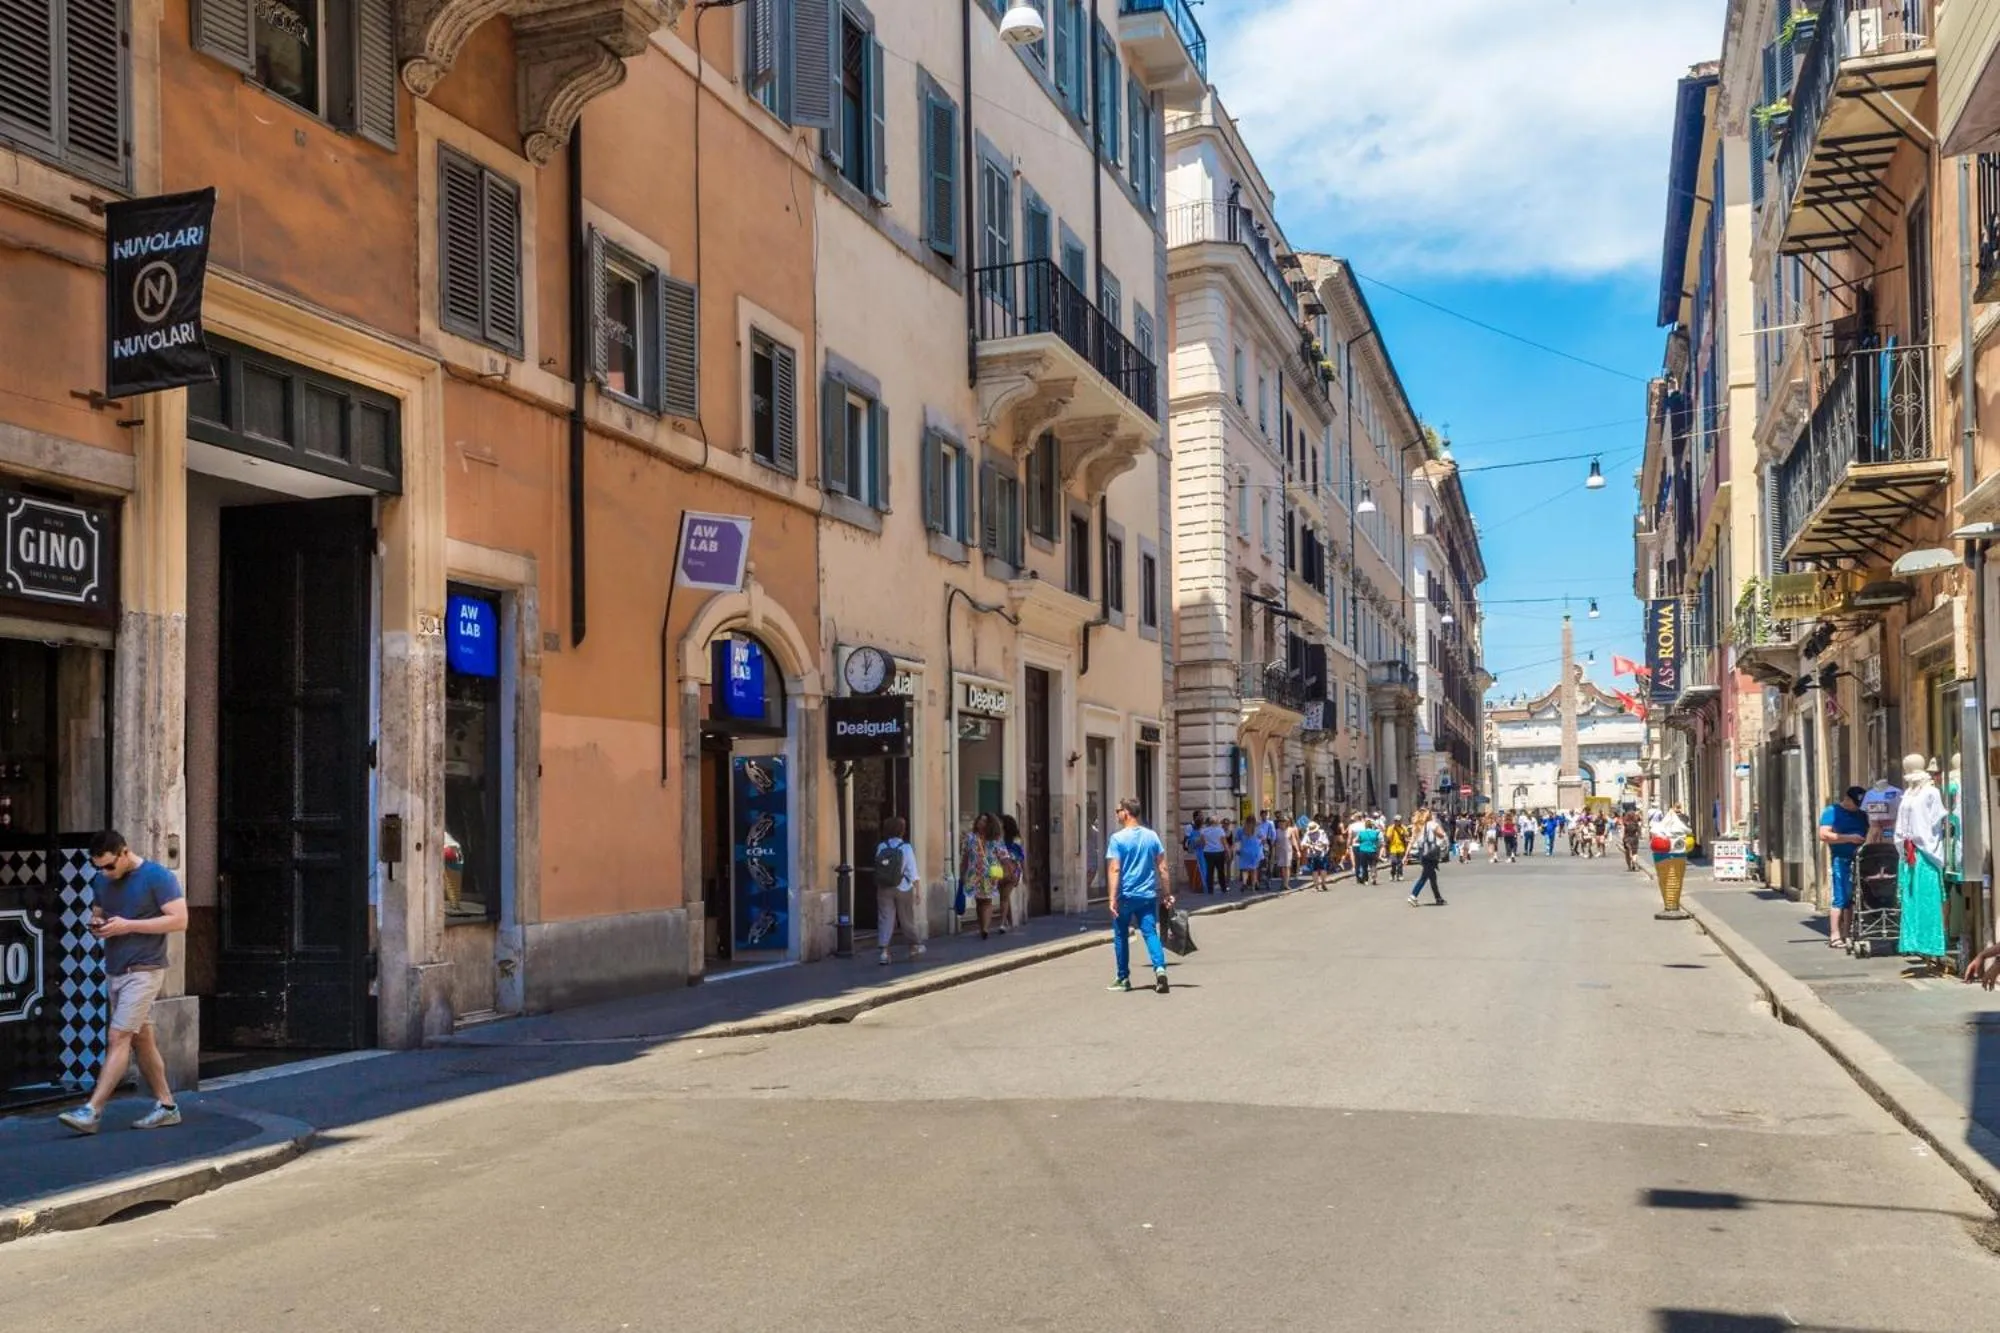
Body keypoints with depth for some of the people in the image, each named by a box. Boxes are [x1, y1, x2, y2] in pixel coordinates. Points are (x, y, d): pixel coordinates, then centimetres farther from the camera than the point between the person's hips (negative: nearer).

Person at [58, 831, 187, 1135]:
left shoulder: (157, 876, -11)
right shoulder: (101, 880, 10)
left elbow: (179, 920, -15)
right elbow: (96, 913, 24)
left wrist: (128, 925, -19)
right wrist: (96, 925, -2)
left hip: (144, 971, -8)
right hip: (114, 971, 8)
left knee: (119, 1038, -11)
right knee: (141, 1040, 10)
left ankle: (91, 1112, -11)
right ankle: (166, 1107, 16)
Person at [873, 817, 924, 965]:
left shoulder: (881, 848, -3)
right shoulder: (906, 848, -9)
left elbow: (878, 869, 0)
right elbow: (912, 872, -9)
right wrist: (917, 891, -3)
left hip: (884, 889, 1)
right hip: (903, 889, -1)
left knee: (885, 919, 2)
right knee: (907, 919, 12)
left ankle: (884, 951, -7)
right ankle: (914, 947, 28)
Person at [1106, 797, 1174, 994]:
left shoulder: (1118, 838, -8)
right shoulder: (1152, 836, 5)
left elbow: (1115, 870, -15)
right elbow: (1162, 868, 5)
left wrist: (1113, 898, -16)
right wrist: (1168, 894, 10)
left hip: (1126, 896, -3)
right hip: (1148, 895, 3)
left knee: (1121, 936, 12)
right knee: (1150, 933, 1)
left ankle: (1123, 978, 19)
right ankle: (1160, 968, -22)